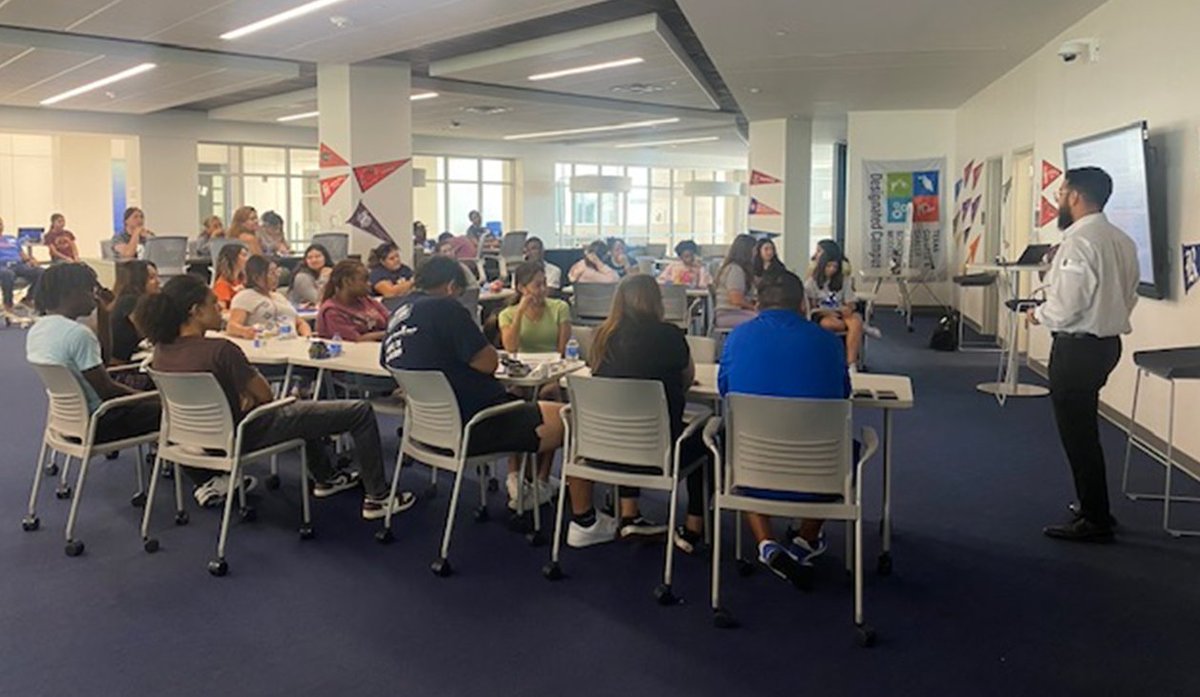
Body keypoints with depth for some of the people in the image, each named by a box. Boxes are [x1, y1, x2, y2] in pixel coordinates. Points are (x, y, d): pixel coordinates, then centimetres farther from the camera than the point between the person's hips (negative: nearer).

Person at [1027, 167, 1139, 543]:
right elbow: (1128, 295, 15)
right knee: (1084, 429, 20)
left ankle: (1095, 520, 11)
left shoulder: (1078, 242, -20)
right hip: (1108, 340, 9)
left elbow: (1066, 306, -23)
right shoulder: (1122, 240, 8)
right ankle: (1094, 507, 31)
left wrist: (1038, 314, -5)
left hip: (1078, 347, -9)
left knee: (1077, 433, 2)